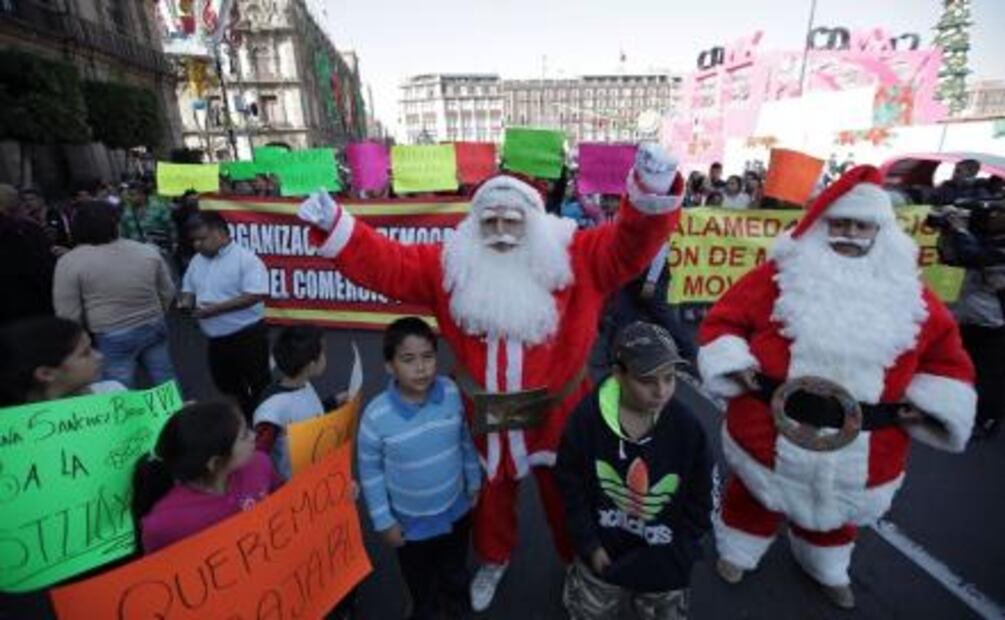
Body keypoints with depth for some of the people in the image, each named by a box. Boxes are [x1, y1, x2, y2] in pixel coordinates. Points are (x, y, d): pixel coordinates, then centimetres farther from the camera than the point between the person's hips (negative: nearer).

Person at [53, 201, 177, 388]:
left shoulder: (69, 262, -9)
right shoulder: (148, 251, 0)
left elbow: (68, 315, -8)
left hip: (112, 338, -3)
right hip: (154, 328, 4)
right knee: (167, 383, 16)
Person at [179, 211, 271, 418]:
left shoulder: (246, 259, -16)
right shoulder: (197, 261, 8)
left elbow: (256, 295, -25)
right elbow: (188, 288, 19)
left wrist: (217, 308, -25)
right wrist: (186, 302, -4)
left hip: (247, 335, -8)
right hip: (216, 339, 8)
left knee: (259, 385, 5)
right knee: (227, 385, 22)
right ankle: (244, 419, 42)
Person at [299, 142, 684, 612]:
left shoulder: (574, 257, -14)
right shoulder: (452, 265, -8)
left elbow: (629, 244, -23)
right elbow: (386, 264, -7)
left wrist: (652, 193, -42)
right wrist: (334, 228, -18)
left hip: (557, 413, -1)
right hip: (487, 416, 2)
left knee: (565, 497, 24)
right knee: (492, 495, 28)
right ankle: (494, 559, 61)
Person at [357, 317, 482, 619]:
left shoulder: (452, 393, -23)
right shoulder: (376, 415, -29)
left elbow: (465, 440, -6)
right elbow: (370, 472, -14)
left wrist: (474, 481, 4)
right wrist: (383, 520, -8)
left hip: (456, 509, 2)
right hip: (410, 521, -2)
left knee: (455, 568, 33)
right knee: (419, 579, 29)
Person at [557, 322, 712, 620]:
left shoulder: (687, 427, -20)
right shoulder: (586, 418, -22)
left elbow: (699, 505, -7)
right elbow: (571, 487, -9)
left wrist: (669, 558, -8)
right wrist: (590, 546, -9)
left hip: (662, 558, 1)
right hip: (604, 548, 0)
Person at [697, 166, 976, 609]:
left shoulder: (907, 291, 1)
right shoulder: (780, 274, -10)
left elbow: (947, 354, 9)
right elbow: (724, 319, -8)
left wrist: (925, 400, -4)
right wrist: (736, 364, -21)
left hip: (861, 443, 4)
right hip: (772, 428, -3)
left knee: (838, 508, 29)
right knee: (756, 496, 20)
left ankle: (827, 567, 59)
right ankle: (738, 551, 49)